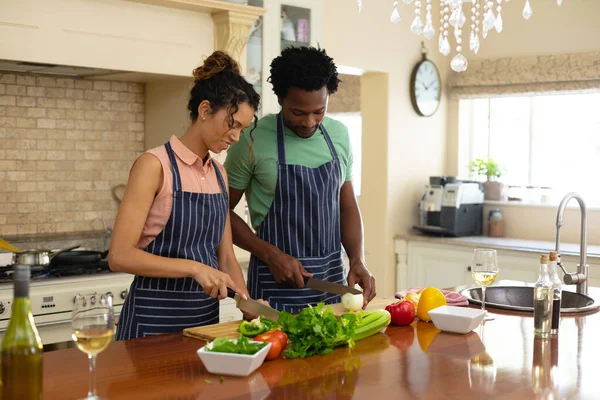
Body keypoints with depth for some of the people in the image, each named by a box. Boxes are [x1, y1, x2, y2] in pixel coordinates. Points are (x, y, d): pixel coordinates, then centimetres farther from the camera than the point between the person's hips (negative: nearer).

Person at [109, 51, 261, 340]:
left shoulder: (220, 175, 8)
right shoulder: (154, 165, -12)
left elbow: (225, 257, 9)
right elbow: (120, 256, -18)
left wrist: (247, 303, -6)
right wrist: (193, 268, -24)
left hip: (206, 315, 7)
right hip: (155, 319, -7)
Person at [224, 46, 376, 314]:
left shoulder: (339, 135, 3)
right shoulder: (253, 140, -12)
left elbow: (347, 207, 10)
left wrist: (357, 261, -5)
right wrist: (271, 254, -14)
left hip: (333, 281, 5)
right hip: (276, 284, -4)